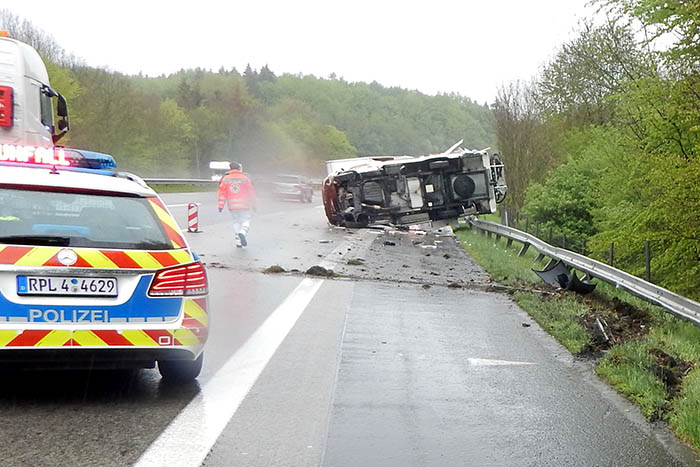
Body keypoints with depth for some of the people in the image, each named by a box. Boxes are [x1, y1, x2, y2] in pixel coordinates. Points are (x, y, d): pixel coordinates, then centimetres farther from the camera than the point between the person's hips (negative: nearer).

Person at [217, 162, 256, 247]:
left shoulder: (226, 179, 5)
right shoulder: (245, 178, 1)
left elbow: (222, 192, 2)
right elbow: (251, 192, 6)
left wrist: (221, 205, 4)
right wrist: (253, 204, 16)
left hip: (232, 205, 3)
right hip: (244, 205, -2)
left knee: (236, 222, 15)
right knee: (246, 220, 6)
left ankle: (238, 242, 11)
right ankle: (242, 232, -25)